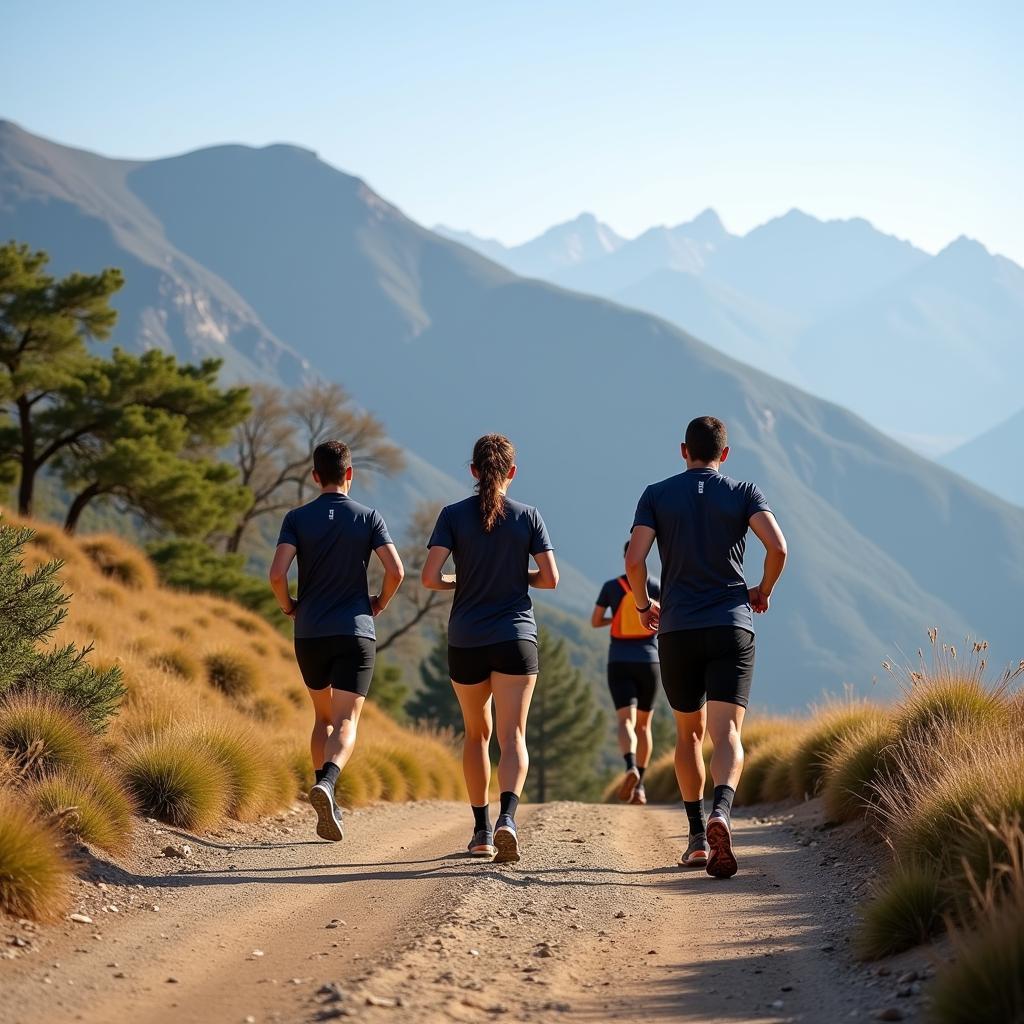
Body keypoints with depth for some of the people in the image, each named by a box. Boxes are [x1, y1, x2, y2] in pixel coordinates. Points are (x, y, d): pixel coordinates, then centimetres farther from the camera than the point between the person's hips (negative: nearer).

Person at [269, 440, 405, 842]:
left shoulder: (297, 518, 0)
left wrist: (288, 607, 7)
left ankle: (328, 809, 15)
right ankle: (326, 783, -35)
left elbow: (277, 574, -12)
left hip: (310, 633, 2)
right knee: (346, 722, -7)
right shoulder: (368, 517, 0)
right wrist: (380, 604, 9)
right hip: (355, 632, -2)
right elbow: (396, 571, -9)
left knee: (323, 717, 19)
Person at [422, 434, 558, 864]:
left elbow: (430, 577, -10)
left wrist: (461, 582, 10)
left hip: (466, 641, 1)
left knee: (476, 732, 18)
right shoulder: (528, 516, -1)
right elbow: (550, 578, -1)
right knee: (512, 736, -6)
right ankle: (507, 816, -29)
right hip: (516, 637, -1)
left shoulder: (453, 515, -3)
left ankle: (482, 829, 20)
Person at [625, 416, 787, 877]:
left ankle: (697, 837, 18)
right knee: (726, 735, -9)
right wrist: (763, 591, 9)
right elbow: (778, 547, -9)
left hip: (677, 631, 1)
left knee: (688, 732, 18)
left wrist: (643, 604, 13)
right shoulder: (743, 493, 6)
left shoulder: (657, 495, 6)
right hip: (731, 627, -1)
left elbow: (634, 559, -6)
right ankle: (721, 812, -37)